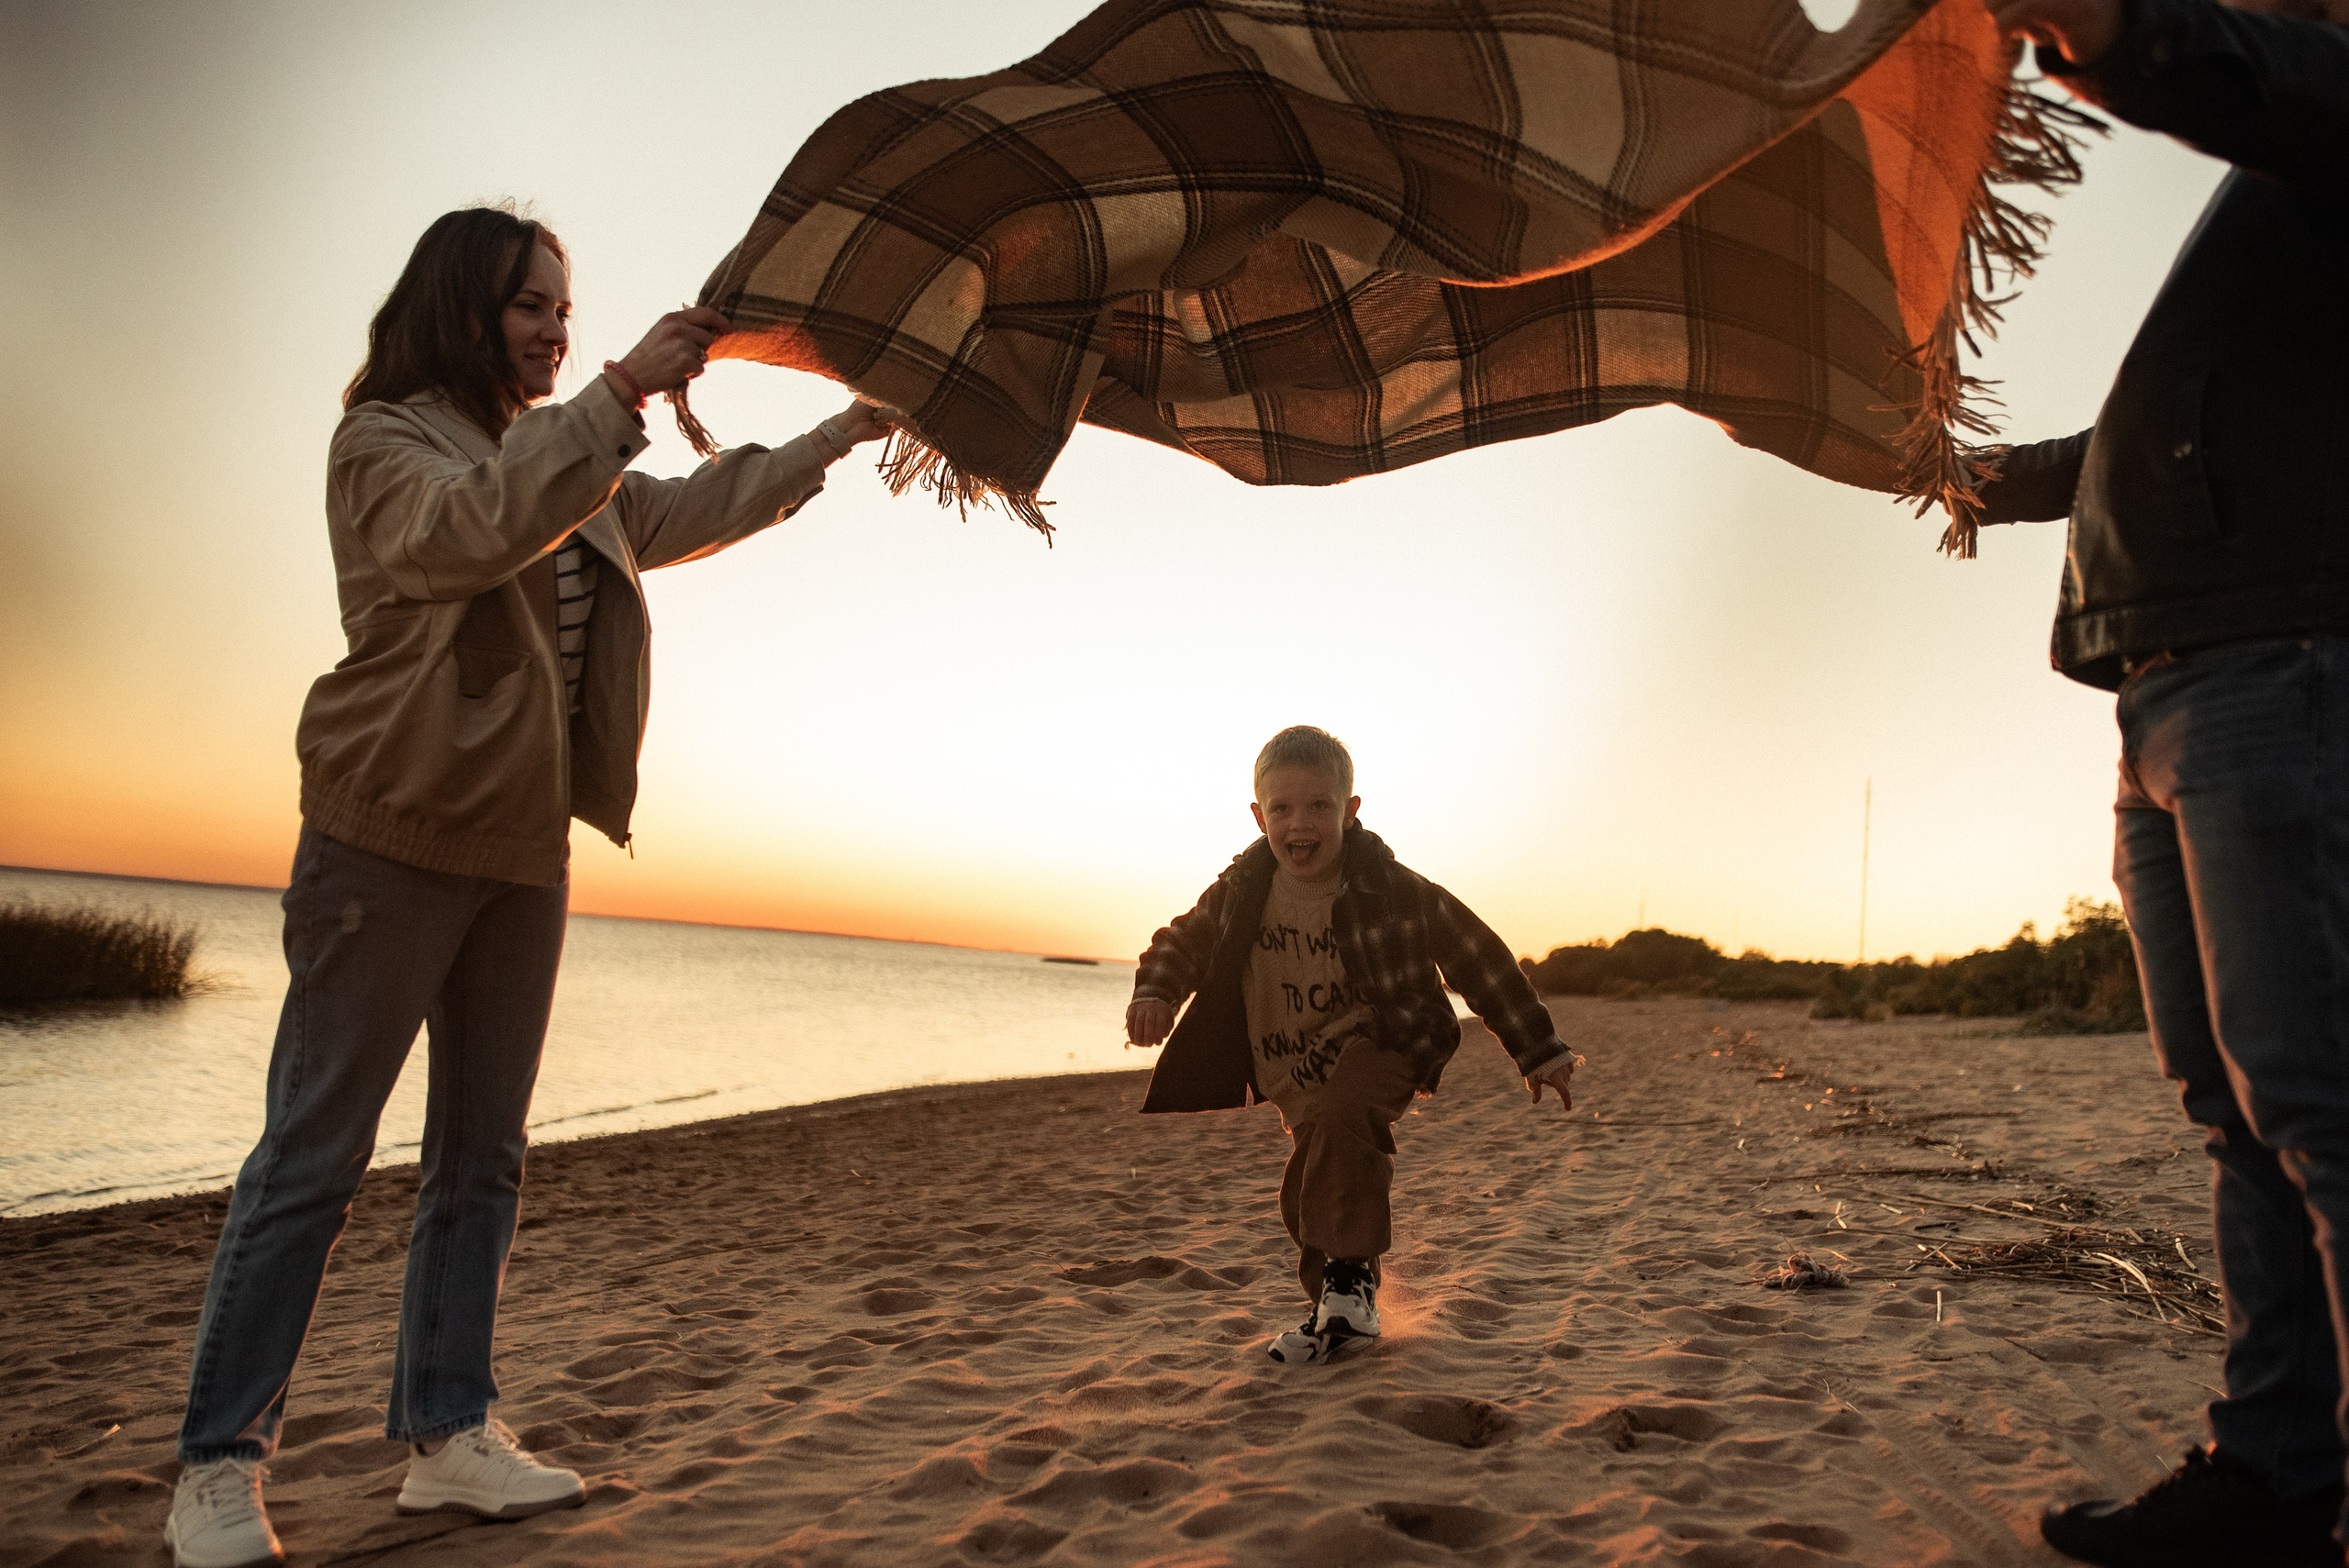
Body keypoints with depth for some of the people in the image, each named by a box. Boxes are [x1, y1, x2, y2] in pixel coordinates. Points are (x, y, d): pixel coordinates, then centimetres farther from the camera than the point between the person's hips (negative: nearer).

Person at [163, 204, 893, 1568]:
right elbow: (477, 526, -23)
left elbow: (689, 513, 25)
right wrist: (623, 394, -28)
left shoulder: (567, 473, 20)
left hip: (524, 845, 8)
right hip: (394, 836, -7)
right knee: (316, 1153, -4)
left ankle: (448, 1434, 17)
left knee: (484, 1154, 8)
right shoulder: (384, 441, -3)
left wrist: (840, 435, 23)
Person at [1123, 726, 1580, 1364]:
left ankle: (1349, 1271, -17)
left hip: (1383, 1045, -4)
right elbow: (1185, 940, 8)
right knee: (1307, 1191, 8)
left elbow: (1481, 960, -8)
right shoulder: (1243, 889, -8)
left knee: (1340, 1114, -33)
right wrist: (1156, 992, -15)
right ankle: (1338, 1311, 33)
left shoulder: (1393, 890, -17)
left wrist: (1540, 1053, -4)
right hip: (1300, 1073, 5)